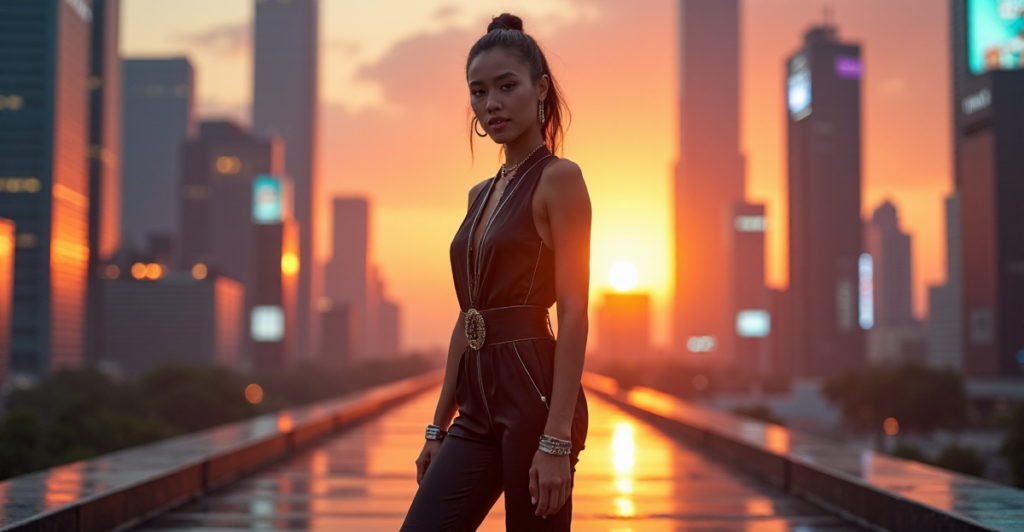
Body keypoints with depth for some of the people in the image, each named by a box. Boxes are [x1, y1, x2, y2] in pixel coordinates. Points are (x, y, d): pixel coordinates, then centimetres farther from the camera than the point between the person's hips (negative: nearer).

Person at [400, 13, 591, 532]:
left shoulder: (558, 178, -6)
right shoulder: (481, 194, 16)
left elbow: (574, 314, -13)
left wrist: (557, 439, -19)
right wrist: (439, 427, 16)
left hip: (533, 393, -7)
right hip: (478, 407, 7)